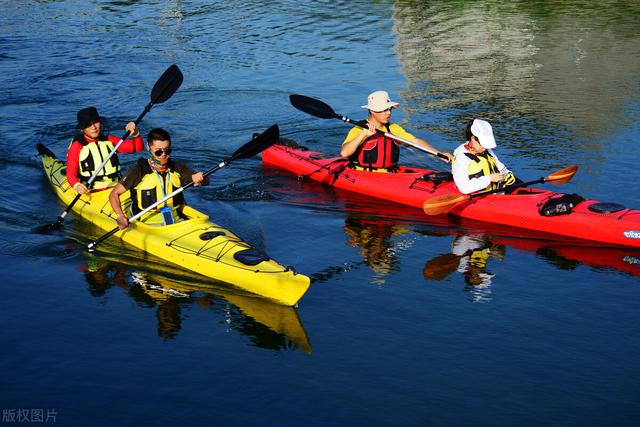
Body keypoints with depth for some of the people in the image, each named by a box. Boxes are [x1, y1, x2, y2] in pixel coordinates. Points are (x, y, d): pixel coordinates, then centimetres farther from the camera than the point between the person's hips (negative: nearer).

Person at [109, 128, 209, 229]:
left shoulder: (178, 169, 7)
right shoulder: (139, 171, -3)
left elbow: (206, 181, 6)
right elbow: (114, 193, -2)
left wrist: (200, 178, -19)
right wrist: (120, 216, -19)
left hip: (177, 221, 3)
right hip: (148, 224, -3)